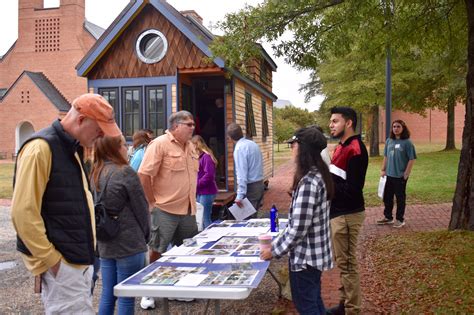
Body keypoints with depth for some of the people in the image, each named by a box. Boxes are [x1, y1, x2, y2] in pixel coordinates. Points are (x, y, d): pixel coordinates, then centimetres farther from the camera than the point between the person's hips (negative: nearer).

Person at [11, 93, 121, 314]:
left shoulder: (73, 150, 14)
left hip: (79, 259, 9)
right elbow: (23, 212, -20)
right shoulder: (41, 148, -16)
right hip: (61, 263, -9)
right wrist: (49, 260, -16)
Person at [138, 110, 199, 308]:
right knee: (157, 252, 3)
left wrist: (191, 200, 15)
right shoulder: (159, 144, -14)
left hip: (188, 210, 8)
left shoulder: (190, 146, 12)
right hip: (165, 210, -8)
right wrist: (153, 203, -14)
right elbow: (144, 175, -17)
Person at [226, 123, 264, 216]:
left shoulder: (239, 148, -16)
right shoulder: (253, 144, 9)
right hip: (260, 184, 8)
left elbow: (241, 174, -22)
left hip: (250, 187, -8)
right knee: (253, 216, 16)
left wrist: (240, 196, -22)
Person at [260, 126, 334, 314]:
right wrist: (278, 242, 15)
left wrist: (274, 250, -13)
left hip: (305, 256, -9)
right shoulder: (319, 175, 4)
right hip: (316, 253, 9)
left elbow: (298, 229, -26)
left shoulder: (308, 182, -26)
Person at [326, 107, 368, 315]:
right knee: (342, 261, 18)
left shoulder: (355, 150, -18)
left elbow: (352, 189, -23)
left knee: (347, 264, 0)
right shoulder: (342, 147, 13)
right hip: (338, 212, 10)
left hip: (347, 215, -10)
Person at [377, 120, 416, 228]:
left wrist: (406, 174, -12)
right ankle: (388, 217, 28)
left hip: (400, 176, -5)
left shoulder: (407, 142, -10)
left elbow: (412, 159, -10)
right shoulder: (389, 141, 5)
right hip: (389, 175, 5)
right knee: (387, 197, 13)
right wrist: (383, 169, 10)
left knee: (400, 198, 6)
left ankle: (400, 219, 18)